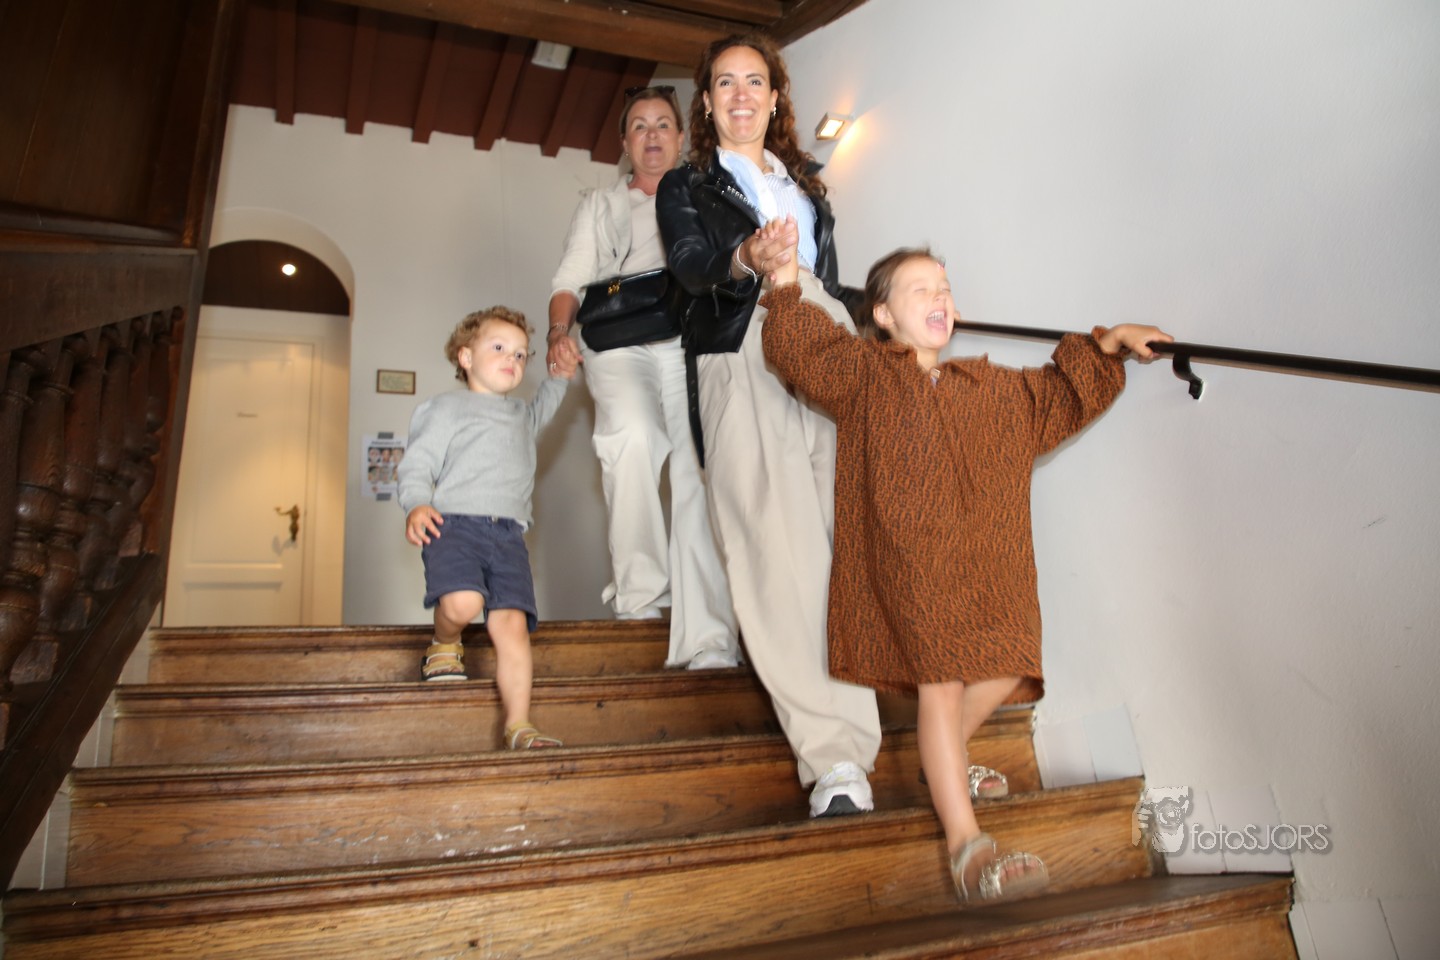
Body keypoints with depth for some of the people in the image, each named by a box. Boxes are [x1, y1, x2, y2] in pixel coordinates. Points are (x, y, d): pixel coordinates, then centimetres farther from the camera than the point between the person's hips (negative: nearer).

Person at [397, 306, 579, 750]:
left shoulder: (520, 415, 30)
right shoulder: (448, 406, 11)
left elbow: (540, 410, 57)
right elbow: (418, 462, 1)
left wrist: (559, 379, 44)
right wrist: (416, 504, -18)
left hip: (508, 534, 5)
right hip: (454, 522, -4)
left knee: (512, 622, -12)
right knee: (462, 602, -30)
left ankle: (519, 726, -12)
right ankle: (445, 645, 6)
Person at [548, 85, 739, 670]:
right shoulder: (600, 206, 27)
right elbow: (571, 280, 16)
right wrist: (560, 328, -6)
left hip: (690, 347, 1)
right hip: (620, 344, 0)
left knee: (700, 473, -20)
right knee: (632, 433, -33)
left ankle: (707, 640, -26)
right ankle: (639, 593, -19)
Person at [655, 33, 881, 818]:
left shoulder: (807, 186, 30)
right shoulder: (685, 187, 18)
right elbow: (690, 264, -4)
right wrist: (745, 259, -26)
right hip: (741, 364, -4)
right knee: (781, 555, -15)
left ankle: (849, 750, -4)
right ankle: (835, 760, -17)